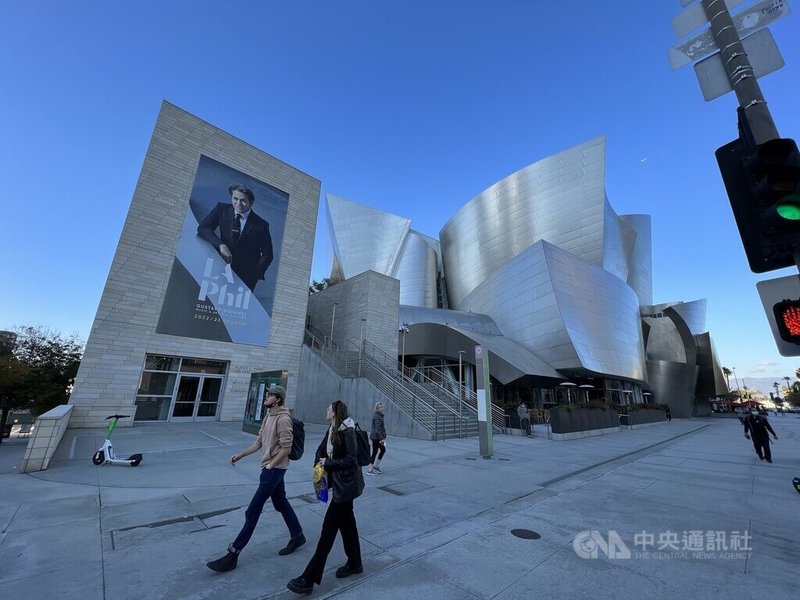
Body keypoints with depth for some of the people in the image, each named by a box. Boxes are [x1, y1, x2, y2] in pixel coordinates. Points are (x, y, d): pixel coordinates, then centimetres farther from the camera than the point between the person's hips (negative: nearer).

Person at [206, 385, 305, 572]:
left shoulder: (283, 419, -21)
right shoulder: (268, 417, 9)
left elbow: (286, 448, -22)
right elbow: (258, 442, 13)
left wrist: (270, 466, -16)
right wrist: (240, 455, 5)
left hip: (274, 469, -9)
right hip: (270, 468, 9)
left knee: (253, 510, -1)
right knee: (281, 503, 19)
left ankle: (233, 554, 11)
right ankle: (297, 536, 34)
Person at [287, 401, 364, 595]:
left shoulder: (347, 432, -21)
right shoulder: (331, 430, 5)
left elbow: (351, 460, -22)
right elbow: (320, 450, 10)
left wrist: (328, 463, -16)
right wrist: (319, 466, -7)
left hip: (346, 485, -8)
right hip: (340, 484, 9)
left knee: (329, 527, -1)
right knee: (347, 523, 21)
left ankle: (309, 579, 10)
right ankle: (354, 564, 39)